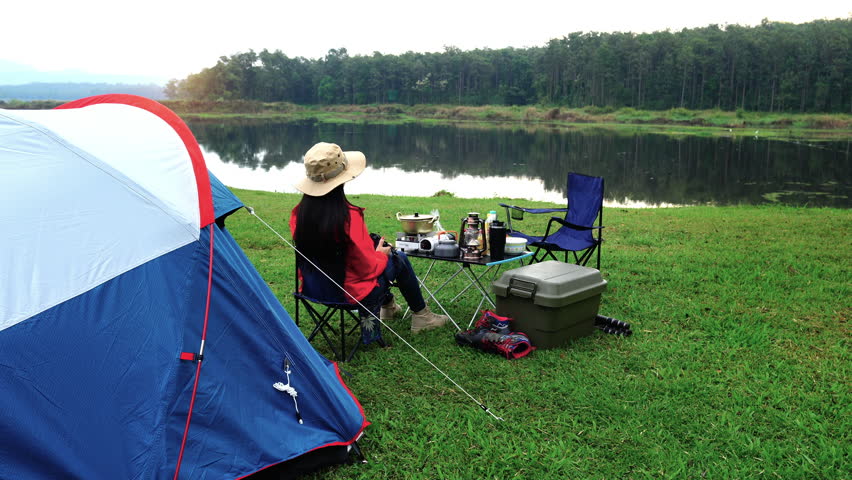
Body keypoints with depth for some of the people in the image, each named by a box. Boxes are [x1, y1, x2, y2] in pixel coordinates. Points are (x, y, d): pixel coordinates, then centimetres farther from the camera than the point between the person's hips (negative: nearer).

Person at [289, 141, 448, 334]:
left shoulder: (299, 213, -11)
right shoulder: (349, 216, -30)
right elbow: (367, 267, -21)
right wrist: (381, 254, 2)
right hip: (354, 292, -6)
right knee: (399, 259, 18)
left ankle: (388, 305, 52)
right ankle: (421, 316, 34)